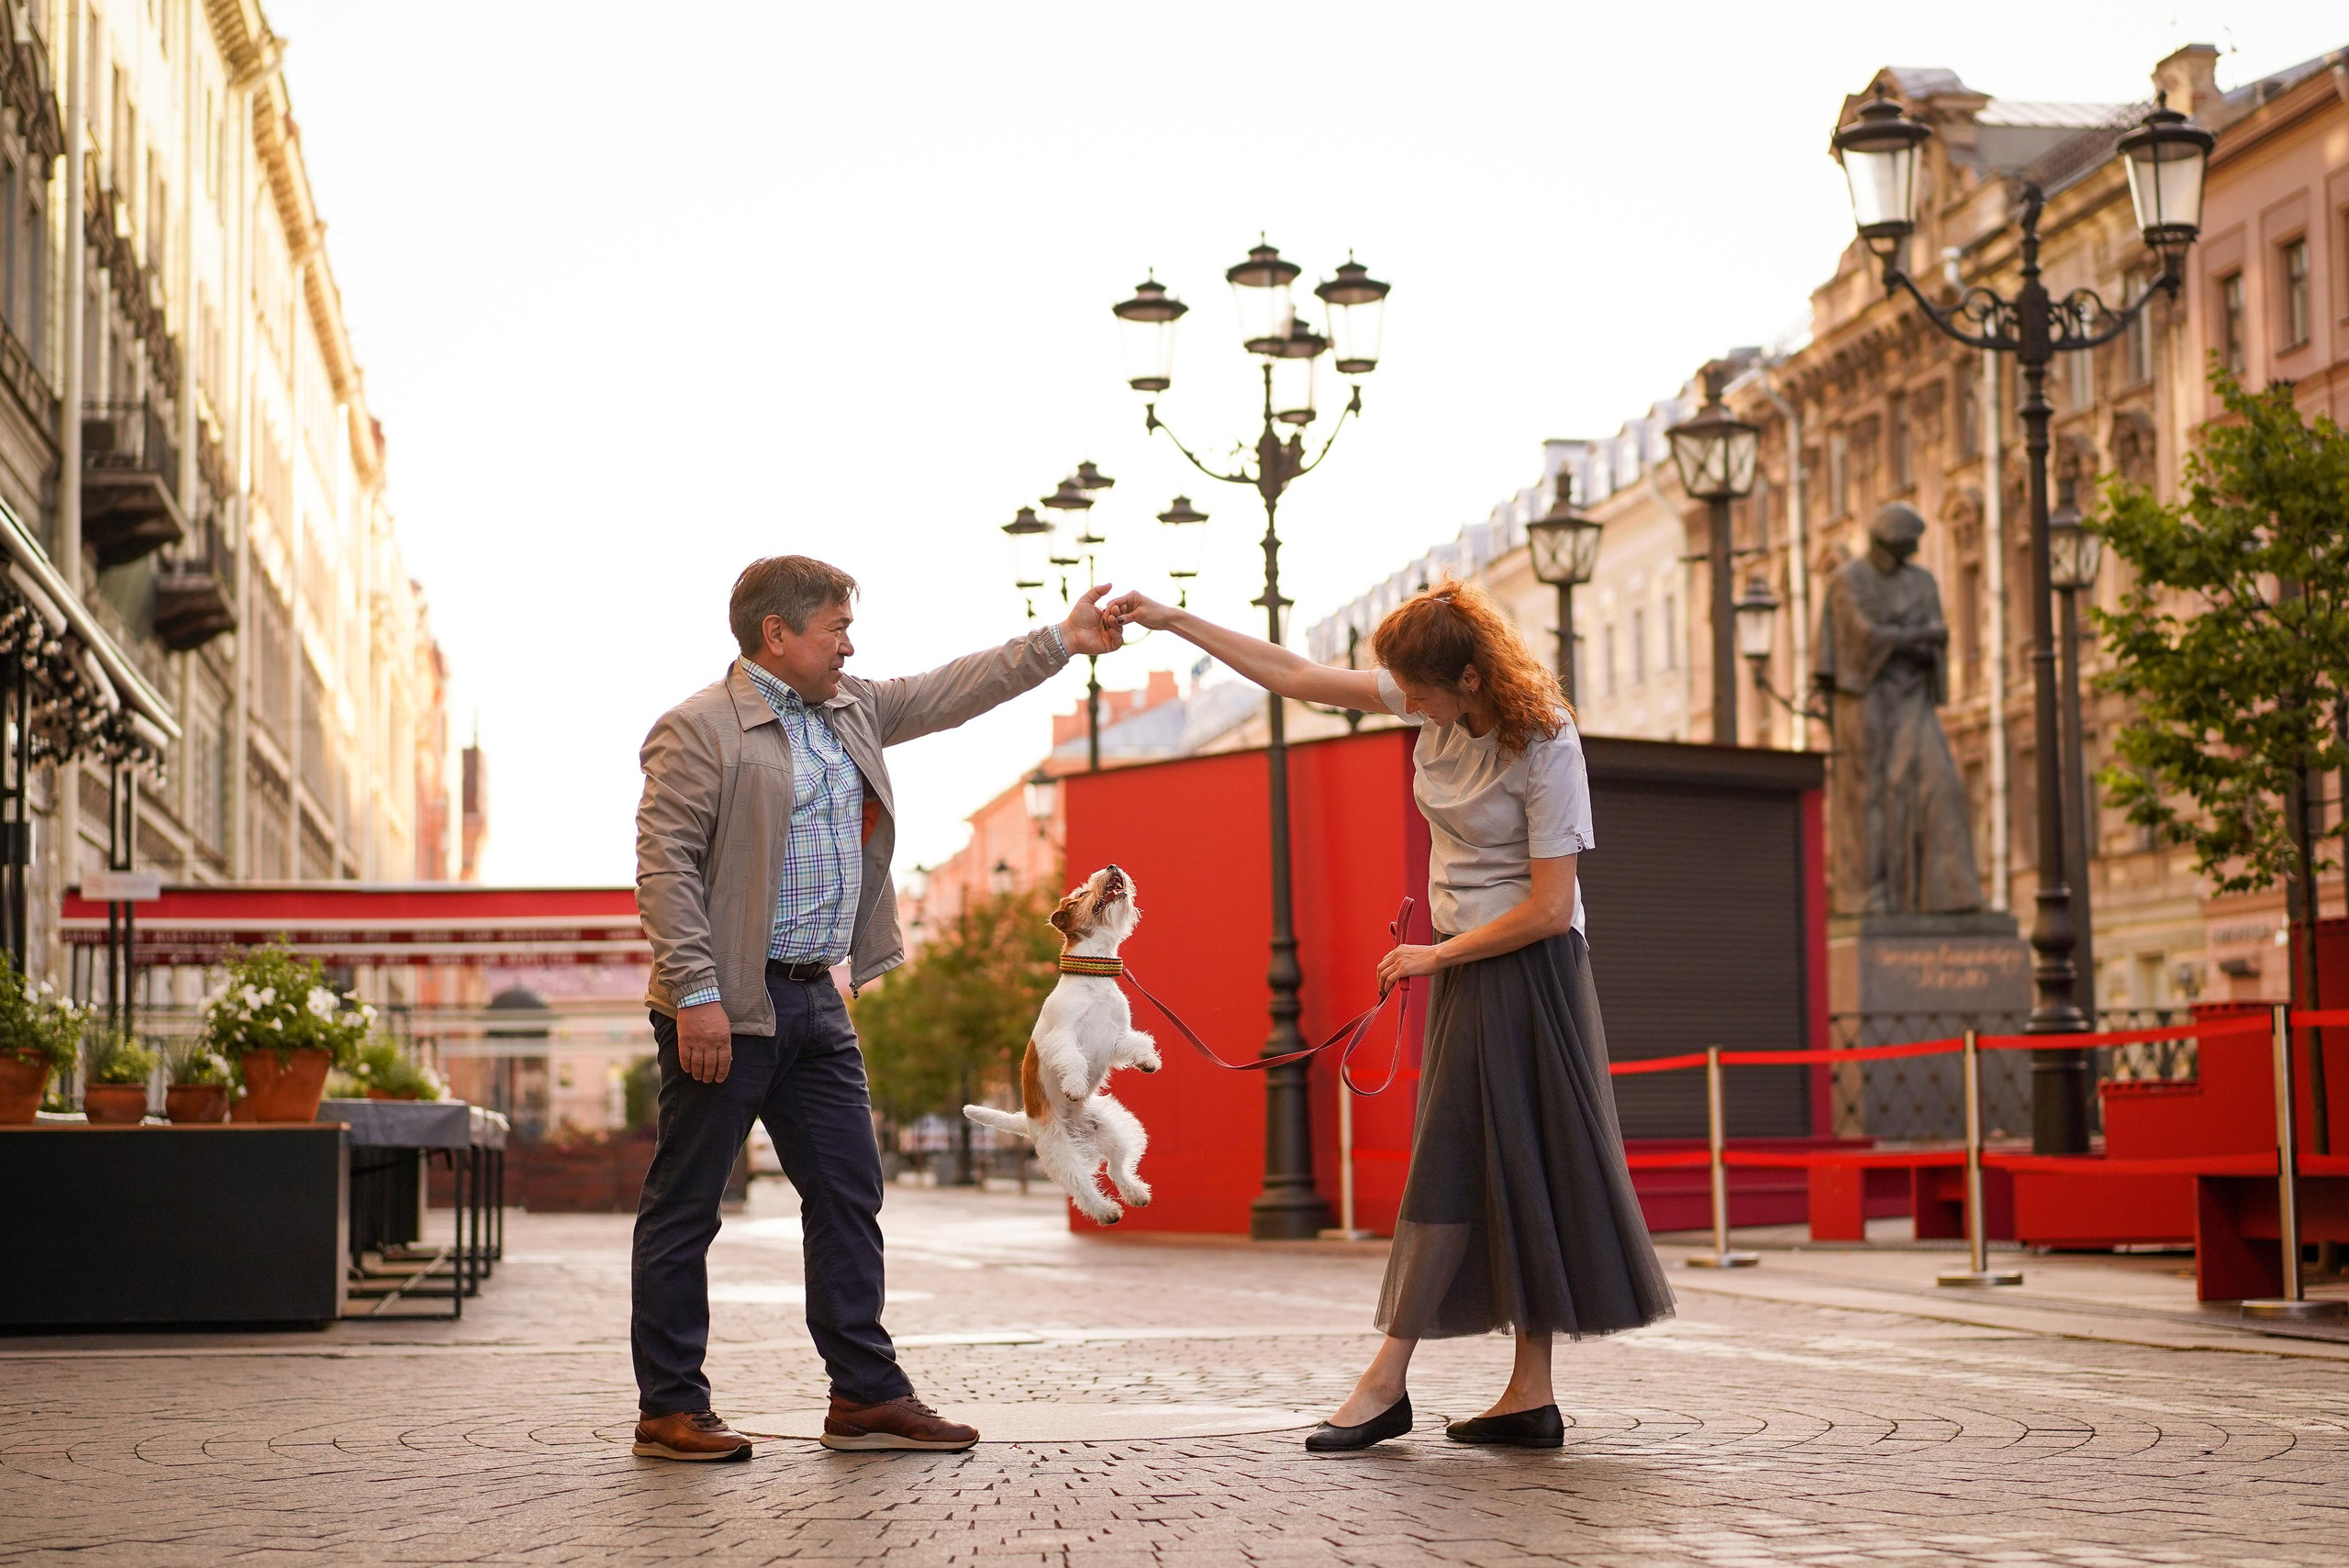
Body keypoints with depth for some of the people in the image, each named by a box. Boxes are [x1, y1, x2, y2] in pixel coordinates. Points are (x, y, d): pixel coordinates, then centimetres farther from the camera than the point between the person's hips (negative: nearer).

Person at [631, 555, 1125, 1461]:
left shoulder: (850, 710, 14)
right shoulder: (698, 730, -10)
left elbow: (947, 695, 24)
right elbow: (663, 864, -15)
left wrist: (1060, 643, 20)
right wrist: (696, 993, -21)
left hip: (813, 1001, 8)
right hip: (727, 1010, -8)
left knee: (848, 1195, 8)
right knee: (684, 1208, 0)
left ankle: (867, 1394, 14)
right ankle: (669, 1410, 6)